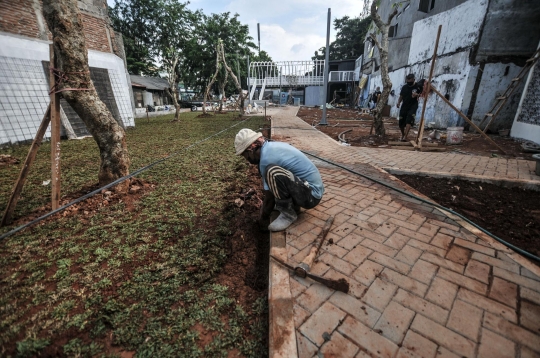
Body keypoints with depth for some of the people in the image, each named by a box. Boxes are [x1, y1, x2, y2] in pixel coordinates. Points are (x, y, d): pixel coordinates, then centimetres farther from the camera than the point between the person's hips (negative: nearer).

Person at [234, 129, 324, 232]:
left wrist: (262, 220, 4)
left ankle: (289, 214, -9)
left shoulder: (266, 159, -21)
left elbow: (269, 198, -12)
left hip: (311, 194, -10)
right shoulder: (272, 146, 7)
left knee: (272, 172, -30)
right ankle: (293, 205, 15)